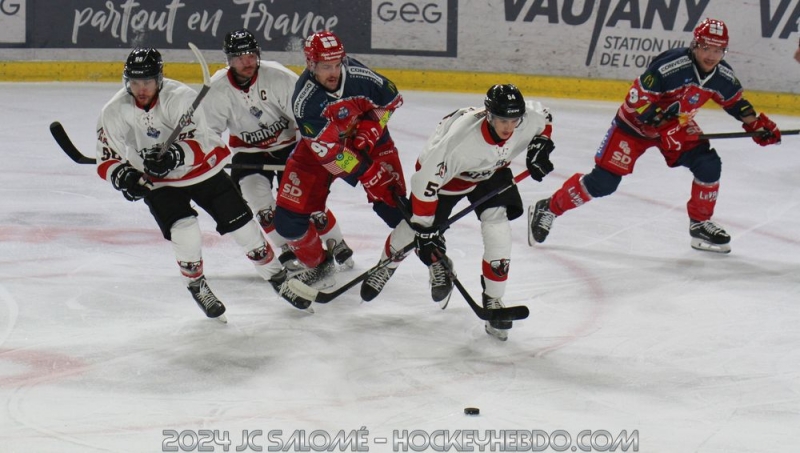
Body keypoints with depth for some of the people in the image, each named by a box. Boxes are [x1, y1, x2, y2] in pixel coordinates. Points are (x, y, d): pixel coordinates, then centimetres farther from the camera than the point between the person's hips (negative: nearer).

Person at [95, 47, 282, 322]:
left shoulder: (181, 97, -24)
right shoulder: (114, 112, -16)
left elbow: (197, 145, -30)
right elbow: (107, 161, -9)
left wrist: (173, 155, -50)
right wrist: (125, 177, -29)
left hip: (203, 169, 0)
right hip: (158, 183, 0)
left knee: (241, 225, 0)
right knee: (184, 231, -23)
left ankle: (278, 277, 20)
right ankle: (197, 286, 1)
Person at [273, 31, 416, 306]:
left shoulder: (359, 76, -24)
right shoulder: (304, 100, -30)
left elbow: (391, 99, -2)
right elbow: (329, 152, -29)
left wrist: (371, 127, -15)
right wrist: (368, 176, -30)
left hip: (367, 139, 1)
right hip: (319, 145, -1)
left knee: (396, 208, -14)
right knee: (289, 218, -6)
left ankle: (389, 262, 14)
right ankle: (317, 264, 22)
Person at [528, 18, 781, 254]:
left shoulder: (723, 75, -12)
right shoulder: (670, 65, -33)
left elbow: (735, 101, 9)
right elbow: (637, 102, -29)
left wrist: (757, 124, 0)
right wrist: (663, 123, -36)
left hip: (678, 126, 6)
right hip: (635, 123, -6)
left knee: (709, 164, -13)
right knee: (603, 181, -10)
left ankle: (700, 223, 7)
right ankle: (549, 208, 6)